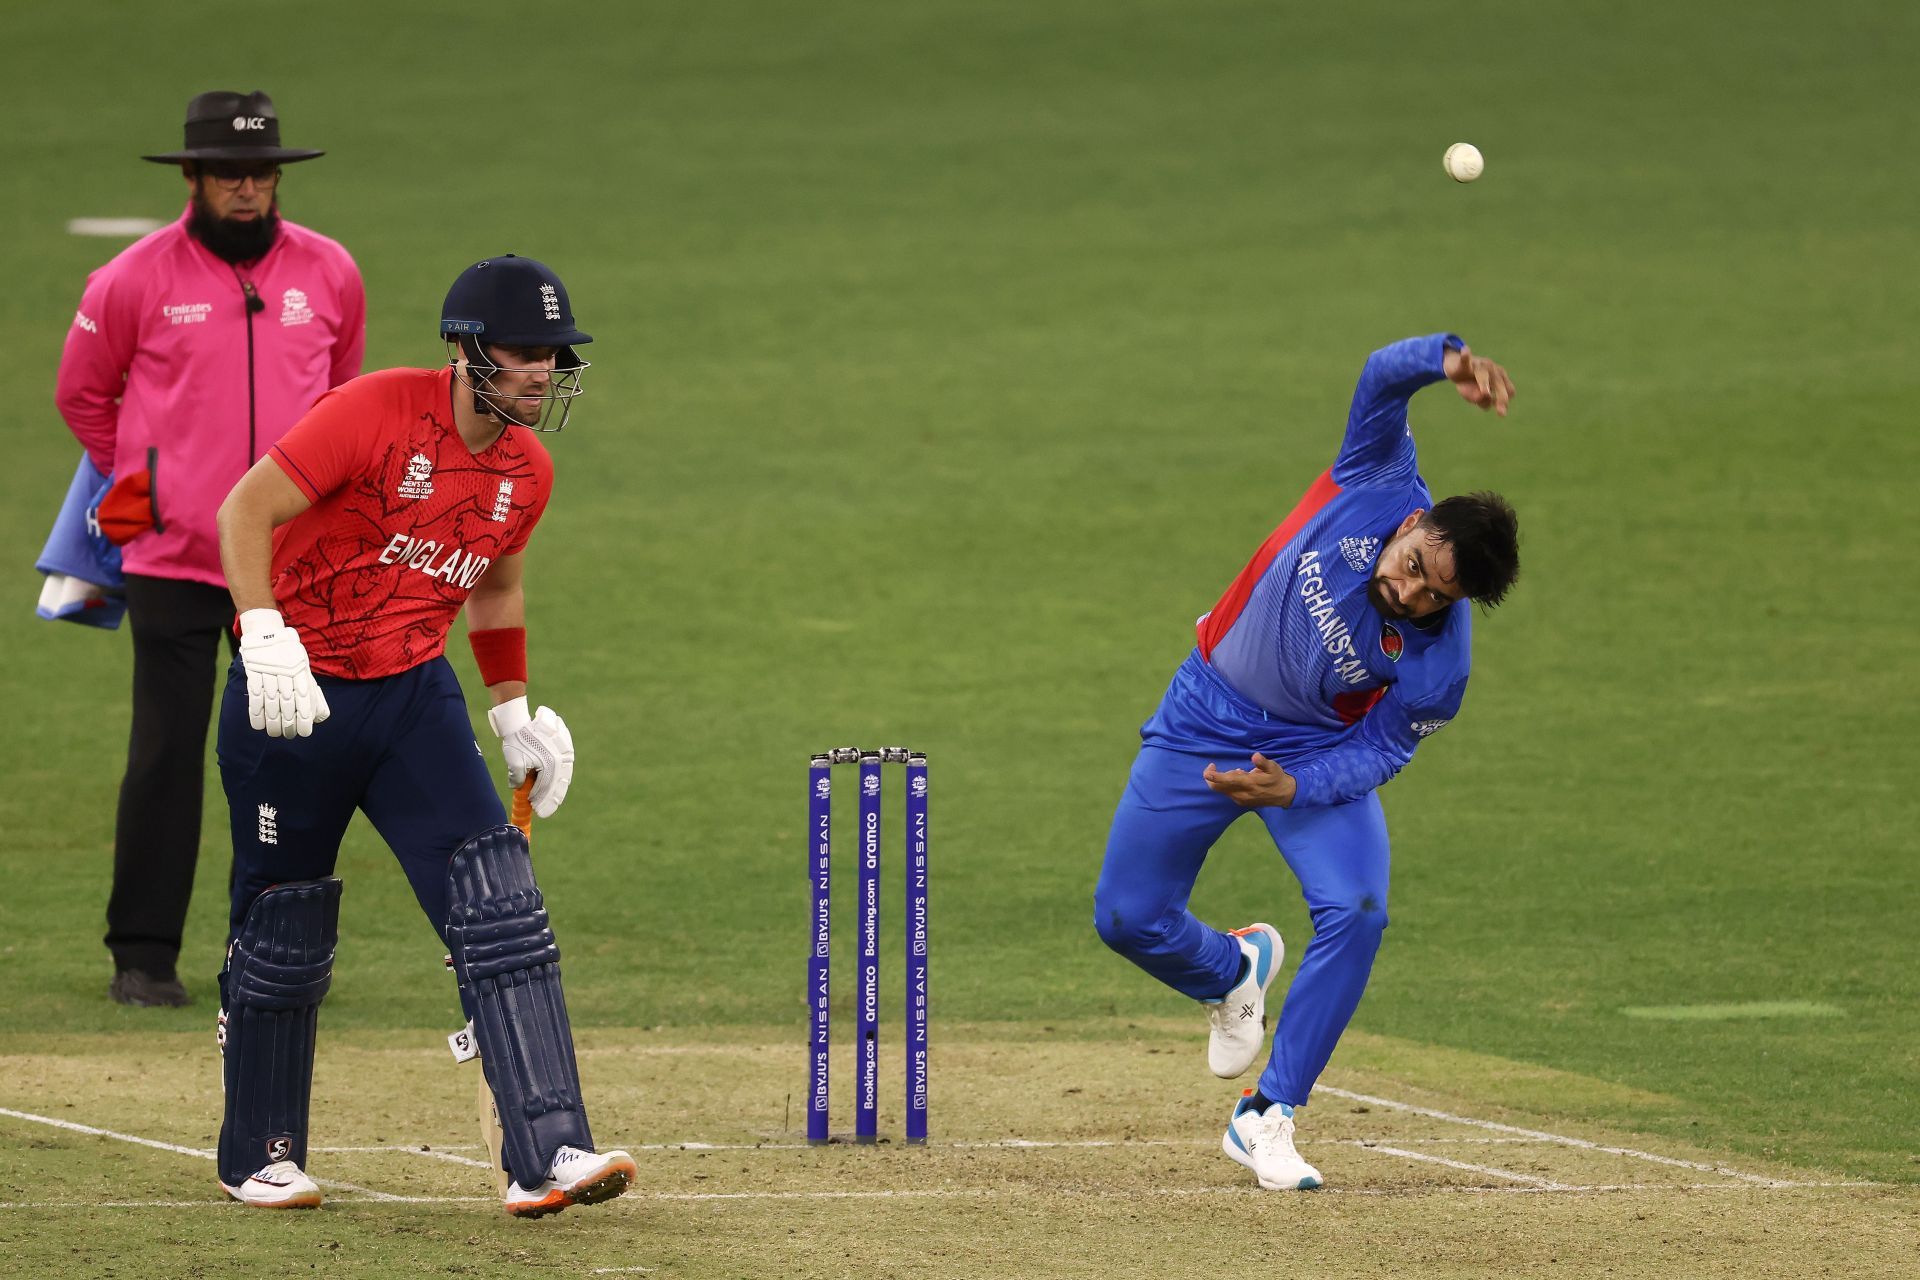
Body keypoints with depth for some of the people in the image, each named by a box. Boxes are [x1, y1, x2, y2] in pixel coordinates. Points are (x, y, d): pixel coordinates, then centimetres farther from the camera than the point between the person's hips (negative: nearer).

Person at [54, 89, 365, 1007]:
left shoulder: (329, 274, 4)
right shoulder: (136, 280, -5)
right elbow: (83, 395, 10)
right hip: (173, 555, -3)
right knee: (164, 757, -4)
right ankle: (143, 955, 3)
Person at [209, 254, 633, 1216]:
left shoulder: (526, 471, 4)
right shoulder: (377, 413, -17)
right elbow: (247, 509, -21)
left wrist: (516, 716, 16)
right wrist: (264, 632, -33)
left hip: (415, 697, 5)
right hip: (295, 697, -5)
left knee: (499, 909, -12)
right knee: (282, 937, 7)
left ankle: (547, 1154, -17)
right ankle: (260, 1159, 26)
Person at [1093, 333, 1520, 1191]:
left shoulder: (1439, 665, -26)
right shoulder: (1380, 490, -26)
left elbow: (1382, 752, -13)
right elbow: (1384, 377, -34)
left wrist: (1292, 788, -30)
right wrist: (1449, 363, -56)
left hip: (1316, 750, -1)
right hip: (1206, 718, 1)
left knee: (1356, 912, -23)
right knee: (1128, 918, 3)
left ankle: (1265, 1120, -10)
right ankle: (1233, 972, 40)